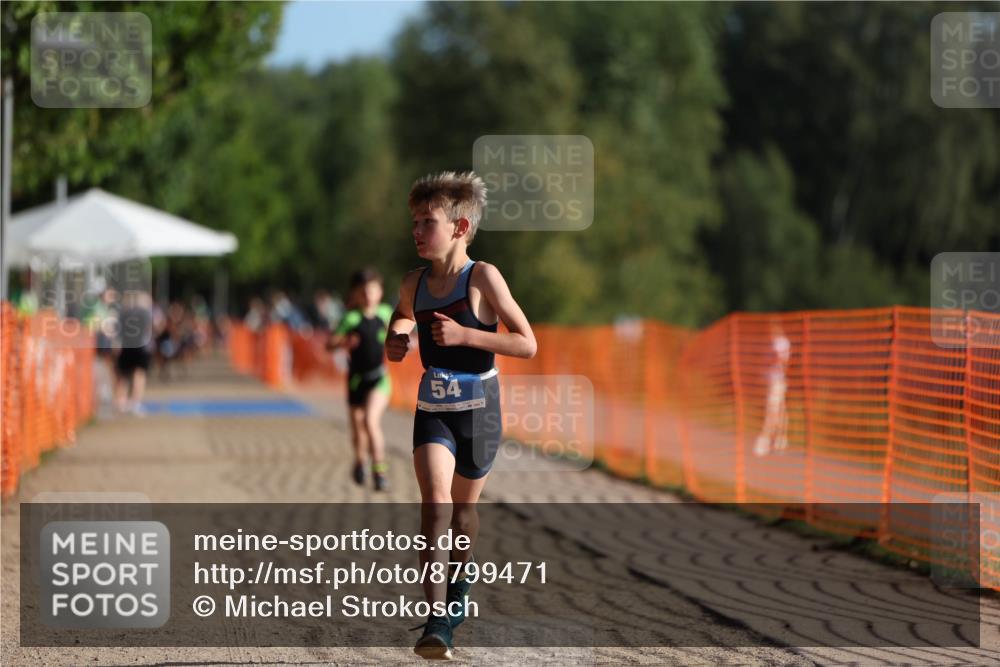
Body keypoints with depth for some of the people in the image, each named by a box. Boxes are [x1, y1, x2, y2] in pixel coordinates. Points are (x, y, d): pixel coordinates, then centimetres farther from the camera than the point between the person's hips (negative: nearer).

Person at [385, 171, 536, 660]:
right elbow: (403, 317, 24)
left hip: (478, 408, -2)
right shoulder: (414, 284, 1)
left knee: (463, 507, 15)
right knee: (434, 502, -18)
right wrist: (395, 340, 0)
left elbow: (527, 345, -14)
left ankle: (458, 589, 45)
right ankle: (436, 623, -26)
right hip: (432, 409, 2)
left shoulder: (482, 278, -13)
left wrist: (466, 334, -23)